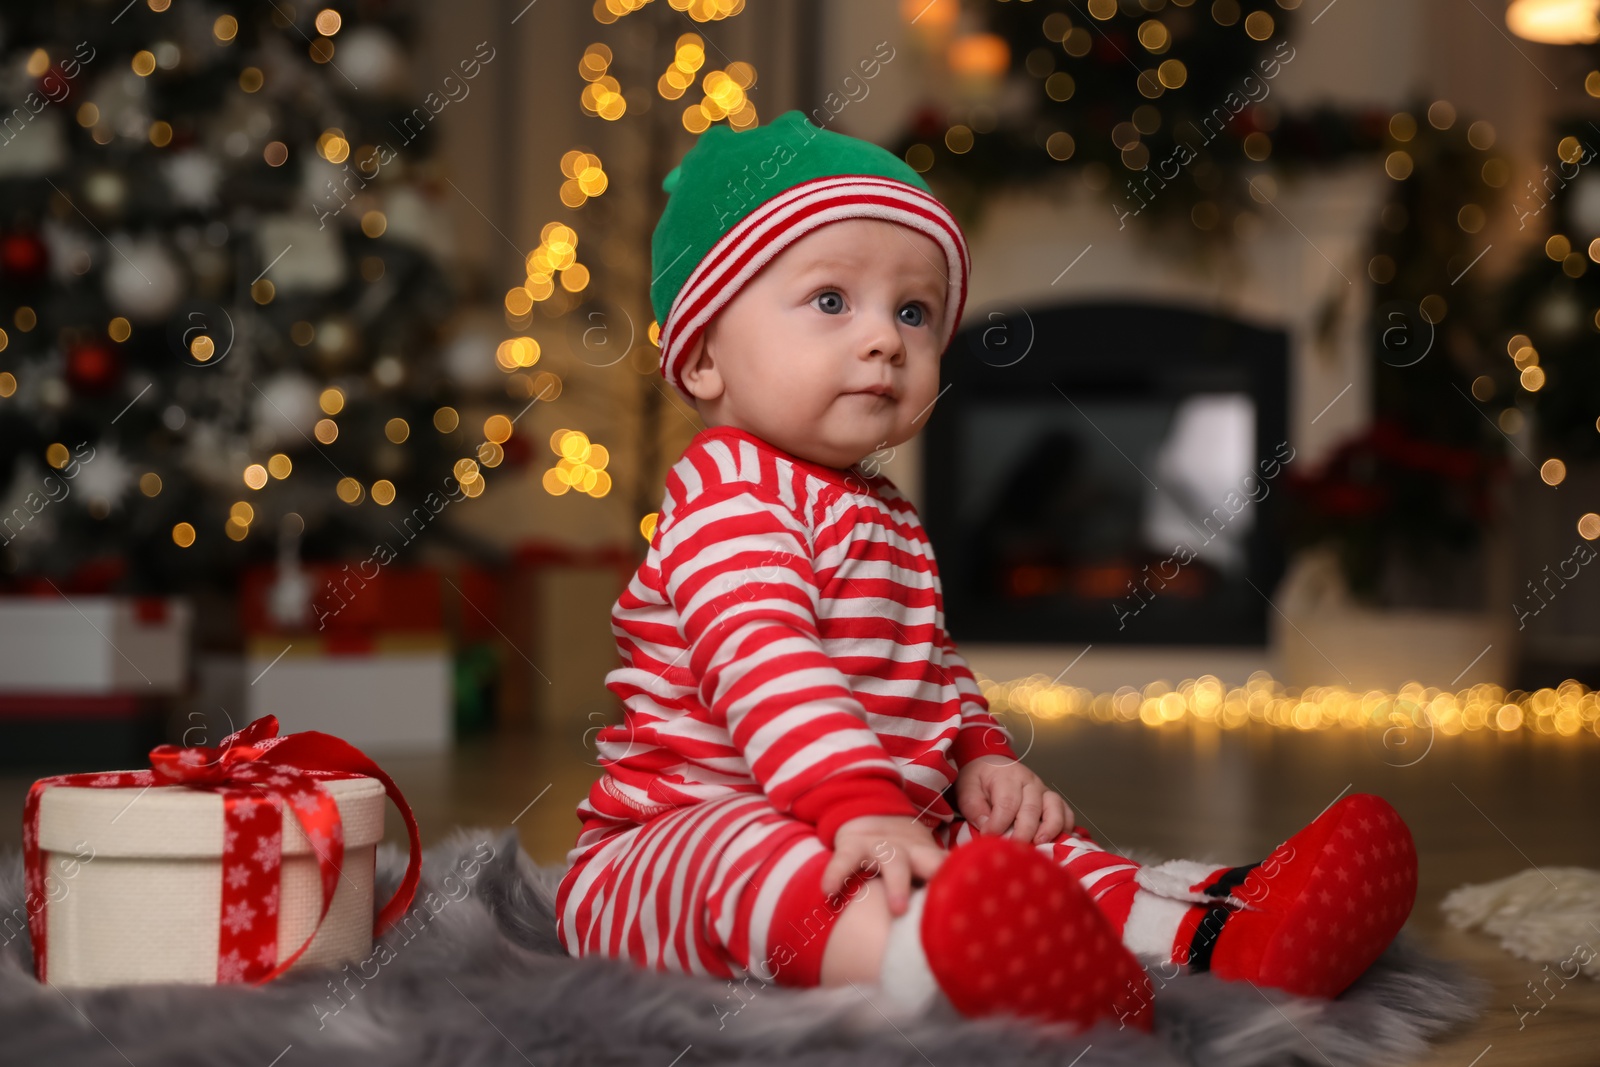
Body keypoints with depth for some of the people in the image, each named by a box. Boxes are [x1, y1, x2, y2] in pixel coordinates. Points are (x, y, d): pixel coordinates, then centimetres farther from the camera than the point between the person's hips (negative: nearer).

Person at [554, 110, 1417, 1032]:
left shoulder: (887, 515, 20)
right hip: (676, 844, -10)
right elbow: (763, 665, -28)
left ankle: (1208, 929, -25)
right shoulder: (729, 494, -12)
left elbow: (932, 667, 31)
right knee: (749, 854, -38)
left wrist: (983, 756, 11)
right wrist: (861, 808, -39)